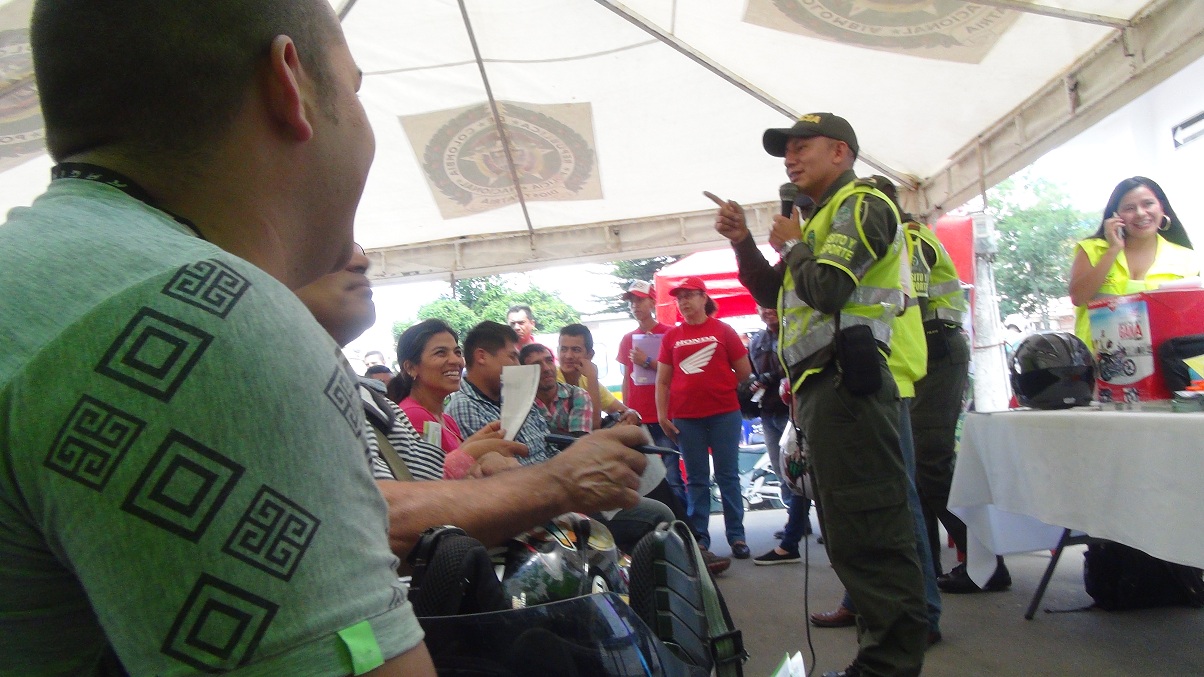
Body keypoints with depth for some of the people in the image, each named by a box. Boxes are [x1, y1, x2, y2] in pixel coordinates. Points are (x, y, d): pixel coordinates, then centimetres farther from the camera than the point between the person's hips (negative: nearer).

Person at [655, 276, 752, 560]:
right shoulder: (671, 337, 8)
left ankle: (736, 535, 9)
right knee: (696, 479, 7)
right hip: (685, 418, 2)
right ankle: (699, 537, 13)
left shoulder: (723, 331, 2)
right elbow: (662, 381, 7)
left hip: (724, 415, -2)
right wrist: (662, 415, 0)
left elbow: (744, 372, 4)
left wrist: (718, 388, 11)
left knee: (727, 475, 3)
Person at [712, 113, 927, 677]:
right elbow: (775, 294, 25)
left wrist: (791, 244, -2)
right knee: (850, 533, 15)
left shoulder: (861, 203, -5)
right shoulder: (824, 216, 24)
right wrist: (742, 241, 13)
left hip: (845, 381, -11)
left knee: (868, 534, -9)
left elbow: (826, 289, -20)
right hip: (822, 387, 11)